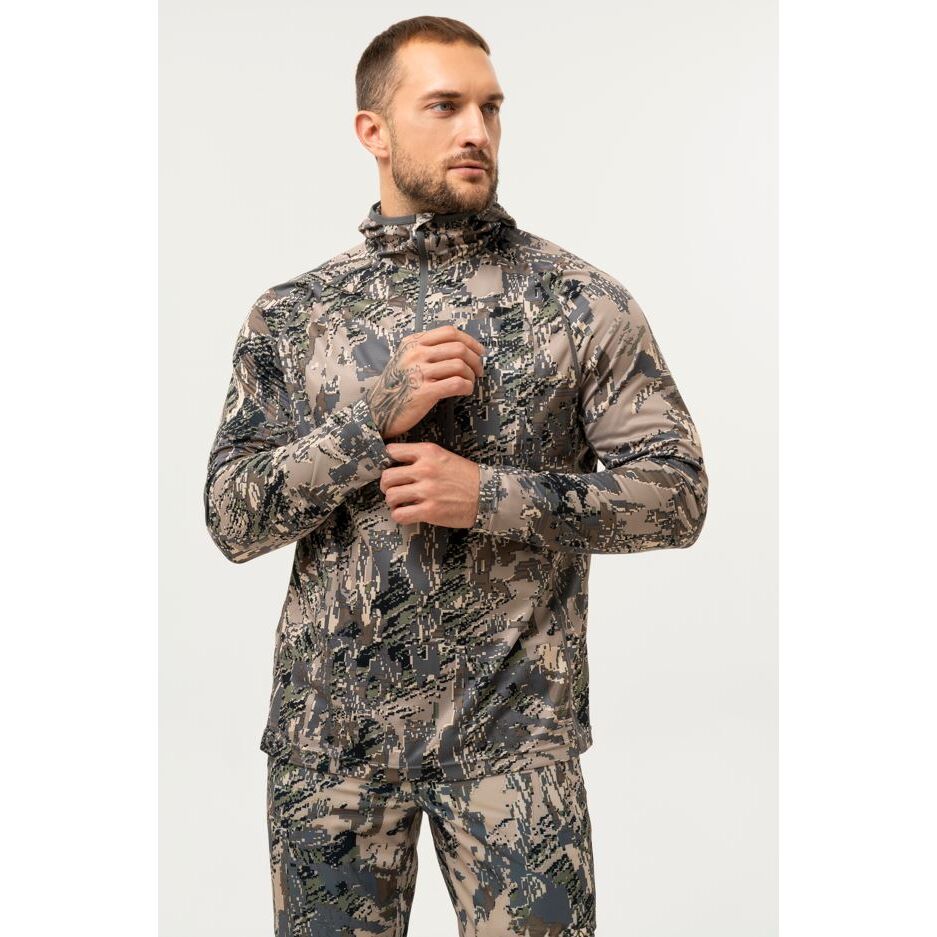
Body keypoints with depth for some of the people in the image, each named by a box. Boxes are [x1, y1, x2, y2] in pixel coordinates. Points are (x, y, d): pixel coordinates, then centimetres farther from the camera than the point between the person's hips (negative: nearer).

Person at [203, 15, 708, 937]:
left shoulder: (581, 299, -2)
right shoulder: (291, 313, 2)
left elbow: (675, 491, -4)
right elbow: (232, 518, -2)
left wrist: (492, 495, -17)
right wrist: (377, 416, -16)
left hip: (513, 726, -1)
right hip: (329, 723, 2)